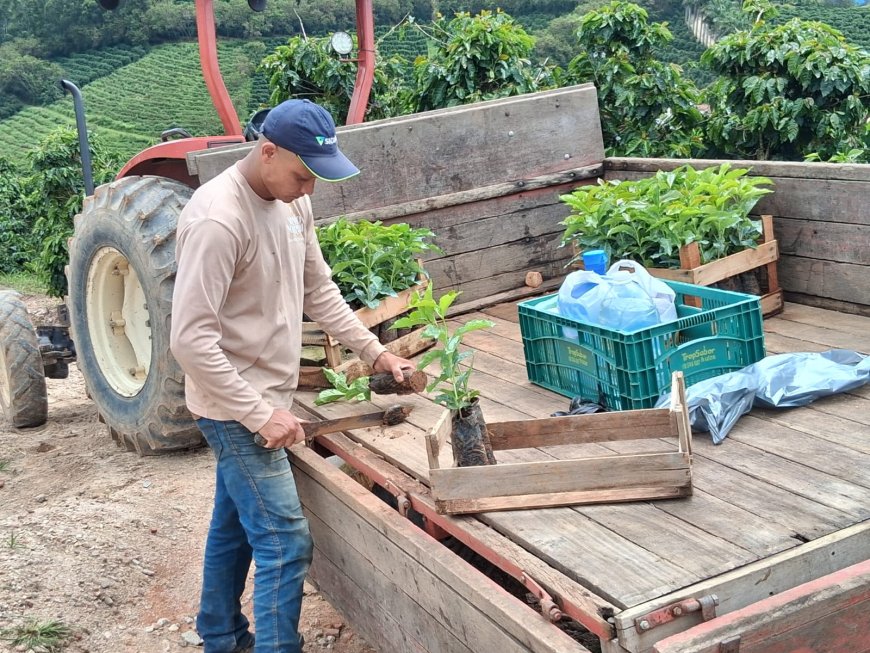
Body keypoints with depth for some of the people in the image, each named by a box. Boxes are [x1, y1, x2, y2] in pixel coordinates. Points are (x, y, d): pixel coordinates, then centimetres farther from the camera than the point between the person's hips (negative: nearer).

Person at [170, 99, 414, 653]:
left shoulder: (292, 202, 1)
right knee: (286, 542, -7)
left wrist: (374, 351, 7)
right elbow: (190, 340, -27)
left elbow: (319, 290, 13)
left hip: (262, 399, 9)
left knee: (235, 525, 22)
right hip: (235, 407, -9)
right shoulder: (217, 220, -26)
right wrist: (259, 414, -25)